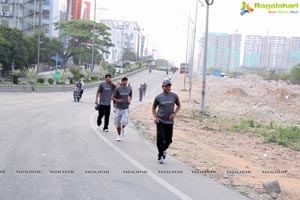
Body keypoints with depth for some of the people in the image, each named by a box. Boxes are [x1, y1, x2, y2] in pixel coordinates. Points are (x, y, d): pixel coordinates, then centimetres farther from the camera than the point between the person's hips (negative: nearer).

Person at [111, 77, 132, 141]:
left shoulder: (129, 89, 3)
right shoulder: (118, 89, -7)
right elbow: (112, 97, -3)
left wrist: (129, 101, 3)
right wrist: (118, 100, -20)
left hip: (126, 109, 1)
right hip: (118, 108, -1)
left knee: (124, 122, -19)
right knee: (117, 123, 5)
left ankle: (123, 128, 16)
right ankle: (119, 135, 26)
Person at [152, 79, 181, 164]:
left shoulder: (174, 96, 1)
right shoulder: (158, 97, -3)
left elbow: (178, 105, 15)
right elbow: (153, 108, 9)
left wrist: (174, 114, -2)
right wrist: (155, 117, -7)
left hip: (169, 121, 2)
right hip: (160, 121, -2)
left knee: (168, 140, 3)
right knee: (160, 138, -12)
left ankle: (163, 150, 35)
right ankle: (161, 155, 6)